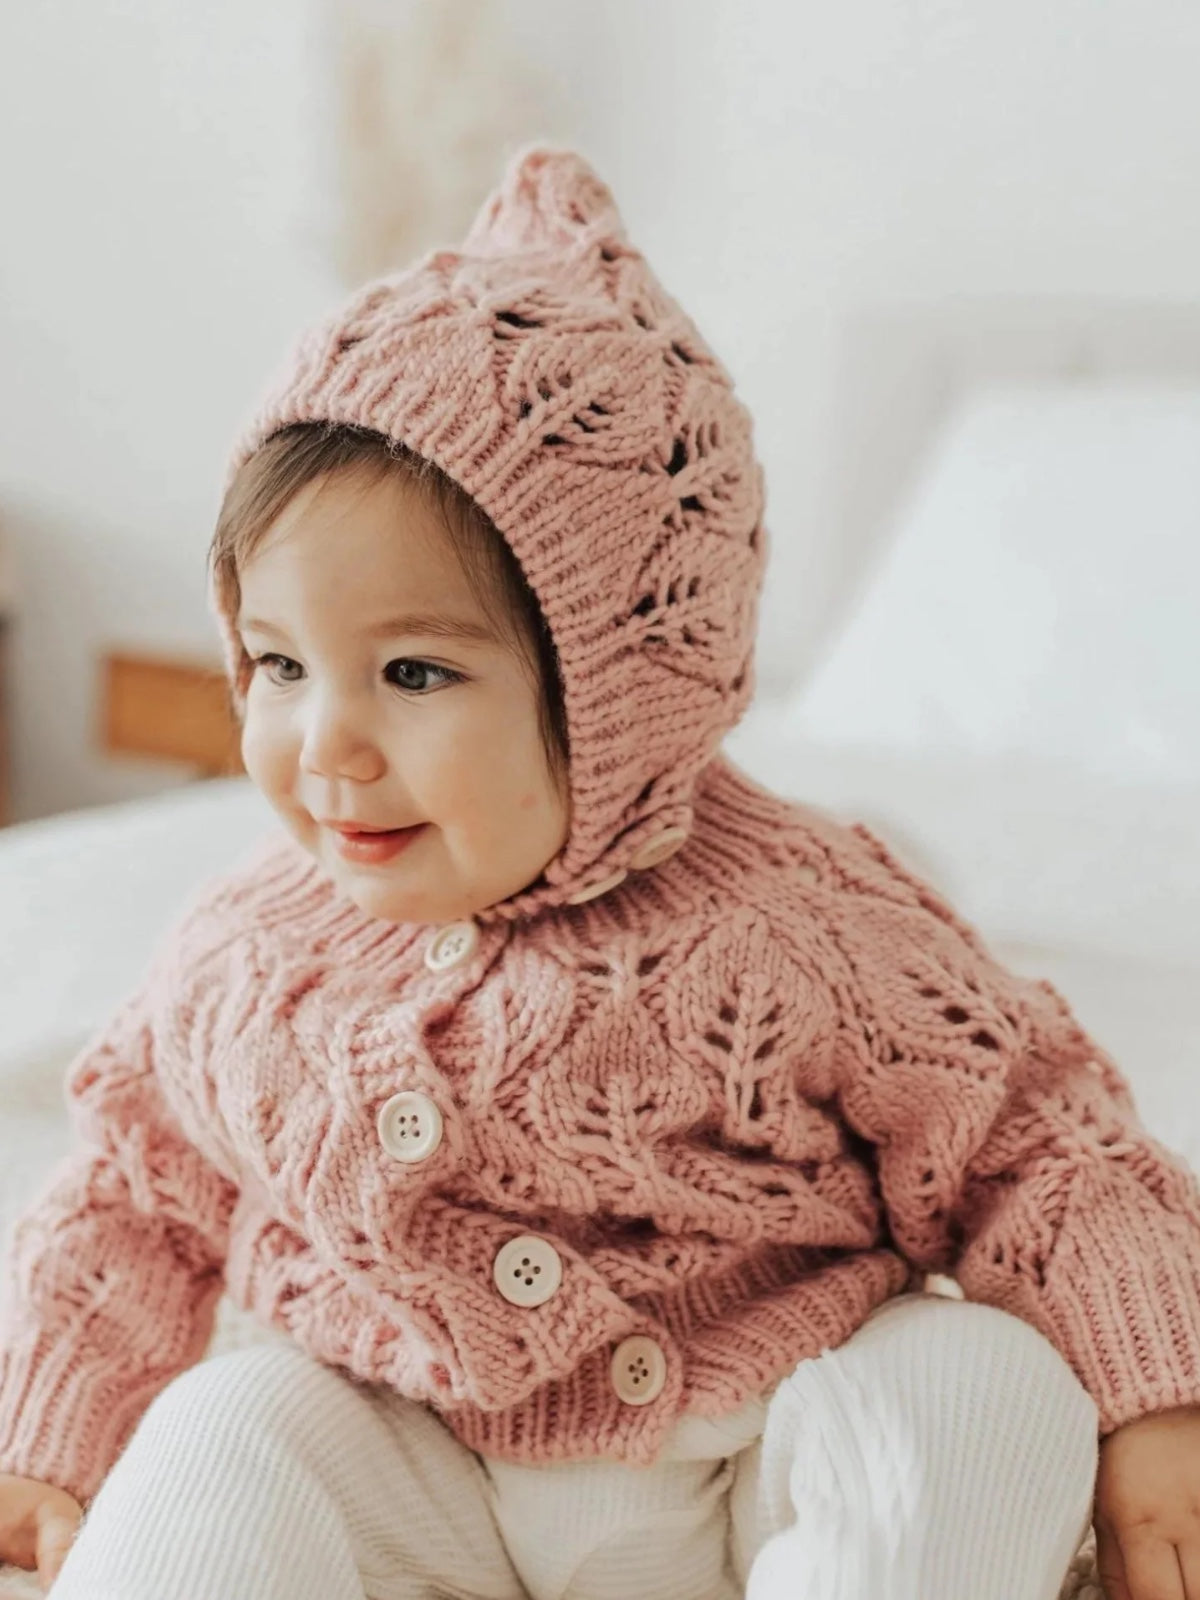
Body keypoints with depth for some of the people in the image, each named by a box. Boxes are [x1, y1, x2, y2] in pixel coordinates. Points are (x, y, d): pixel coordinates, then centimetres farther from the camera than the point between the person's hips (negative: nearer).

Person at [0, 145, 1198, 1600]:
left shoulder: (798, 928, -20)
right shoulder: (238, 963, -7)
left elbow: (1027, 1141, -9)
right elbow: (135, 1202, 9)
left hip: (754, 1467, -1)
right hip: (423, 1482, 2)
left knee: (980, 1394, -24)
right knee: (227, 1439, -23)